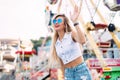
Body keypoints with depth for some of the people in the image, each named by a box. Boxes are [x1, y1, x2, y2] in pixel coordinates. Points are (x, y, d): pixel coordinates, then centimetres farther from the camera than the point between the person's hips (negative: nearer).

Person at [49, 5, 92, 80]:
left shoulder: (72, 34, -5)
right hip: (68, 73, 5)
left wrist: (75, 22, -31)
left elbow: (82, 41, -29)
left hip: (81, 70, -5)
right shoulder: (56, 43, 10)